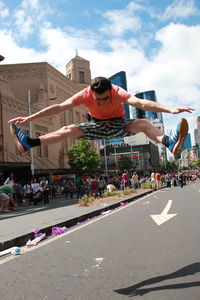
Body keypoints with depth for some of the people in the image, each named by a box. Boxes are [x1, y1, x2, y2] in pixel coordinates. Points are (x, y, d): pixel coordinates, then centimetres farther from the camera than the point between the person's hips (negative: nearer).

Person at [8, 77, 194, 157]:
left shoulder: (118, 93, -29)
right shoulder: (85, 95, -24)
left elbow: (140, 102, -44)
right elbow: (59, 107, -26)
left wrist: (170, 109, -58)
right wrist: (29, 118, -29)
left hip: (118, 126, -1)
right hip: (96, 126, 2)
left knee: (144, 124, -28)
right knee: (69, 129, -16)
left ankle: (170, 143, -52)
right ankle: (29, 143, -23)